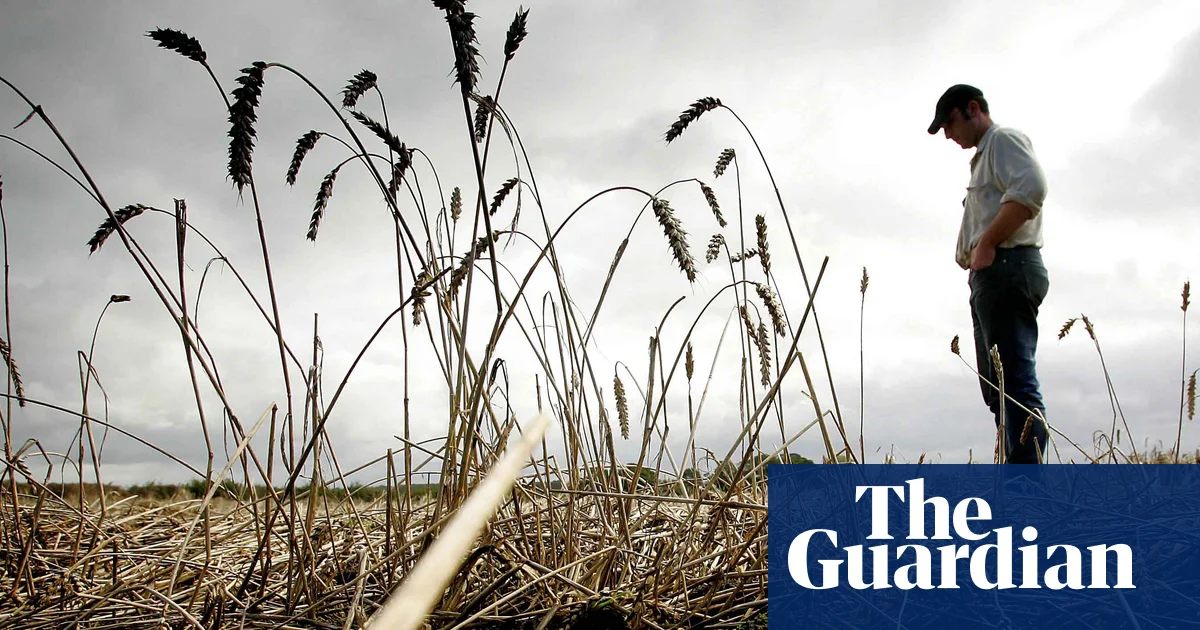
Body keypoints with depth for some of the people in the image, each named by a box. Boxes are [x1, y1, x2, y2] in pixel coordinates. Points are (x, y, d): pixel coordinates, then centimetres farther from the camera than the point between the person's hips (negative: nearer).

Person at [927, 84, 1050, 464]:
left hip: (1007, 267, -11)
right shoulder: (983, 158, 31)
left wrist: (987, 243, -16)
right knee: (997, 387, 6)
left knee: (1016, 379, -17)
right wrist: (972, 257, 12)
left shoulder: (1004, 139, 2)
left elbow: (1031, 188, -18)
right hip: (989, 275, 11)